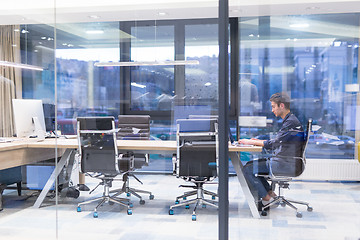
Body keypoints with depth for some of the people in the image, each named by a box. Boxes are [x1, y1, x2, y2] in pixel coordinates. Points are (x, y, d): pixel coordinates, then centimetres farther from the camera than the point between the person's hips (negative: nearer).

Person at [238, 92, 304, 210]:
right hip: (283, 162, 10)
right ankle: (271, 194, 12)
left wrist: (251, 142, -10)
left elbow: (273, 144, -20)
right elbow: (277, 142, 21)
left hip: (286, 165, -10)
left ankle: (267, 199, 1)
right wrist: (258, 141, 10)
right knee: (251, 165, 14)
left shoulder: (291, 122, -18)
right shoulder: (289, 120, 14)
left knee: (247, 169, -10)